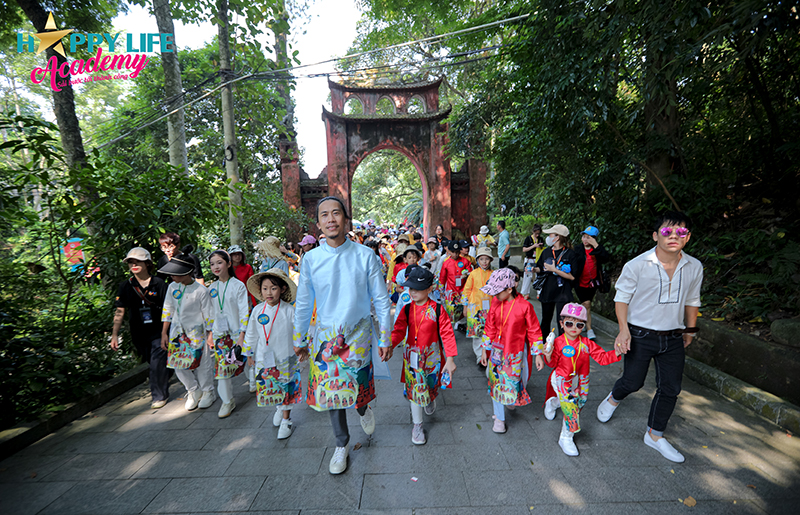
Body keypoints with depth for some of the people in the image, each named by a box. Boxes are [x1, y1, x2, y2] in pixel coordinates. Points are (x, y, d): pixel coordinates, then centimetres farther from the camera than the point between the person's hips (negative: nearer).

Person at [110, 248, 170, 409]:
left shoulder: (159, 283, -6)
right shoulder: (126, 286, 2)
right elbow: (119, 311, 3)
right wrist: (114, 335, -1)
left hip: (158, 331, -3)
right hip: (139, 334, 3)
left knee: (158, 364, -3)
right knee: (154, 363, 14)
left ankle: (159, 395, 15)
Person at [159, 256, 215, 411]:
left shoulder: (201, 290, -15)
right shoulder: (172, 287, -1)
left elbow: (208, 315, -9)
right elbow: (167, 310, 9)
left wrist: (210, 336, -6)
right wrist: (164, 333, 8)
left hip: (197, 333, -5)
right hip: (177, 333, 5)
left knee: (202, 364, 4)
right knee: (178, 365, 7)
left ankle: (208, 392, 27)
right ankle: (194, 391, 30)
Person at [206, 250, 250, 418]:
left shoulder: (238, 285, -9)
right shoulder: (212, 288, 6)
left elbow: (244, 311, -11)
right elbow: (211, 312, 13)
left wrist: (242, 335, -15)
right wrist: (210, 333, 10)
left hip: (237, 332, -4)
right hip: (219, 333, 4)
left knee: (243, 361, 7)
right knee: (221, 365, 1)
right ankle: (227, 401, 16)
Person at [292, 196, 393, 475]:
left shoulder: (366, 256, -10)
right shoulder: (310, 259, -5)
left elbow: (381, 300, -4)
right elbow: (303, 303, 6)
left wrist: (385, 338, -2)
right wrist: (299, 339, 12)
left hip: (358, 334, -2)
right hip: (325, 335, 2)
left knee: (357, 391, 2)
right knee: (329, 391, 12)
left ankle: (363, 409, 42)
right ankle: (341, 445, 38)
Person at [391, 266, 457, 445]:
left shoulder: (437, 309, -13)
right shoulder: (406, 309, -6)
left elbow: (447, 333, -12)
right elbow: (398, 331, -6)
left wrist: (450, 359, -15)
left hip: (432, 355, -1)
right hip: (412, 355, 1)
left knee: (431, 386, 17)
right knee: (415, 390, 9)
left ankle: (431, 400, 55)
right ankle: (417, 425, 29)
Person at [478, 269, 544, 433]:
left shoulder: (524, 306, -18)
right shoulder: (495, 303, -7)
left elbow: (534, 331, -7)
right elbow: (489, 328, 3)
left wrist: (538, 354, -2)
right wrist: (485, 350, 7)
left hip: (516, 352, -3)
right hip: (497, 351, 3)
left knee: (517, 381, 10)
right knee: (496, 382, 9)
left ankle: (513, 400, 47)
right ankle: (499, 418, 29)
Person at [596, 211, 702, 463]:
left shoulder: (694, 267, -2)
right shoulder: (637, 265, -15)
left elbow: (692, 301, 13)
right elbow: (622, 297, -7)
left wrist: (690, 330, 18)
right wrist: (624, 329, -15)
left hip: (673, 338, 4)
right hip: (641, 335, -4)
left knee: (670, 388, 10)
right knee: (632, 382, 4)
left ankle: (655, 435, 30)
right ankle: (613, 399, 40)